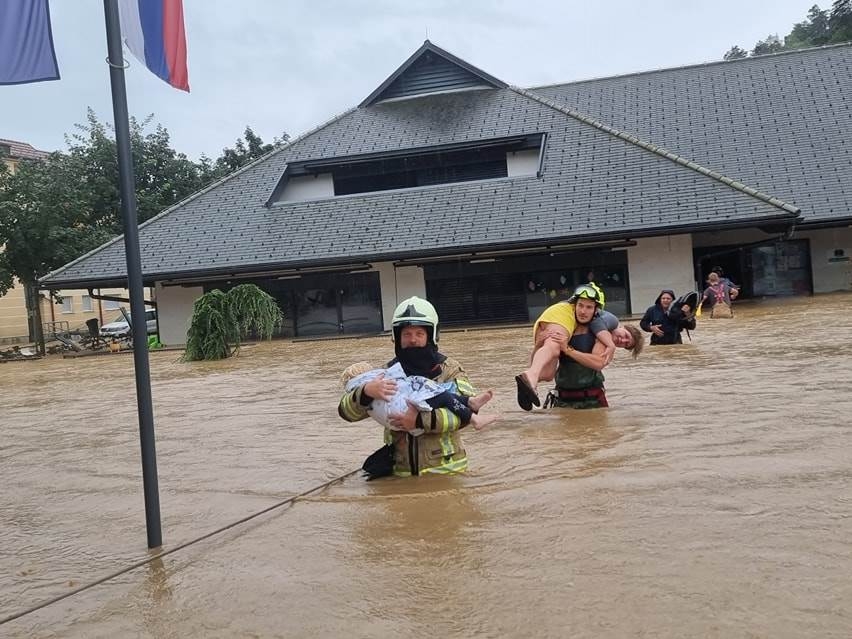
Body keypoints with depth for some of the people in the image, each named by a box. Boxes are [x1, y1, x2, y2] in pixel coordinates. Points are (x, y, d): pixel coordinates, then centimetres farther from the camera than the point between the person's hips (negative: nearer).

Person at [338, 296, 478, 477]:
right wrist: (366, 392, -22)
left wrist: (420, 420, -28)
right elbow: (346, 411, 0)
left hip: (446, 470, -2)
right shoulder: (388, 373, 3)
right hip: (403, 472, 2)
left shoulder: (448, 369, -3)